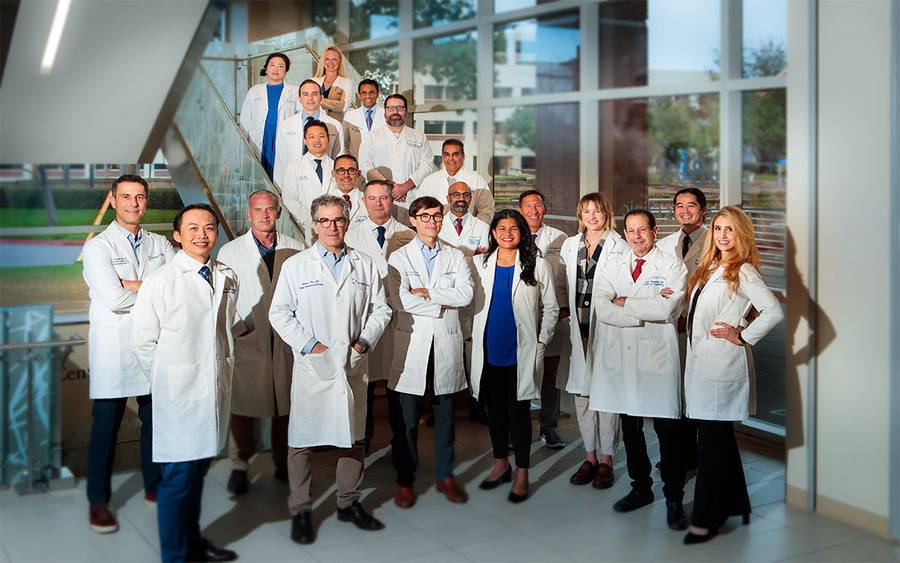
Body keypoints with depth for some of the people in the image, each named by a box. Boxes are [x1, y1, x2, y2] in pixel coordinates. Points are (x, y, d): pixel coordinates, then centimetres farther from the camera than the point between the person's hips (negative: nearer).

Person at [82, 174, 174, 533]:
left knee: (155, 421, 12)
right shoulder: (99, 246, -4)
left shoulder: (160, 245, 10)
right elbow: (113, 299, -18)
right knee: (106, 426, 3)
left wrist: (133, 285, -13)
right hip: (114, 351, -4)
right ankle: (98, 501, 16)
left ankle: (154, 487, 30)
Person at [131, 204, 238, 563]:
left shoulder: (227, 278, 6)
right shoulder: (161, 281, -11)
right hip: (179, 394, -5)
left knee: (198, 470, 18)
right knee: (179, 478, 1)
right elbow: (143, 342, -7)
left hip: (215, 391, 5)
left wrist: (225, 369, 12)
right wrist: (168, 382, -1)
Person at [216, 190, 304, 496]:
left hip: (288, 340, 1)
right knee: (243, 406, 2)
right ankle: (239, 467, 17)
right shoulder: (230, 251, 5)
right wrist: (238, 330, -3)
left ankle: (284, 464, 23)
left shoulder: (295, 249, 6)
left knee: (286, 405, 7)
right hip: (247, 341, -1)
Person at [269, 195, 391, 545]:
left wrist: (365, 340, -4)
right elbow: (279, 312, 0)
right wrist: (308, 344, -10)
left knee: (353, 437, 11)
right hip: (312, 367, -3)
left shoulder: (365, 266, 10)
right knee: (302, 440, 0)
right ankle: (300, 511, 13)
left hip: (353, 365, 3)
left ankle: (348, 503, 27)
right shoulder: (295, 266, 3)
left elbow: (380, 309, 11)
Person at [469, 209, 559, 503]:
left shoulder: (538, 266, -1)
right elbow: (471, 303, 11)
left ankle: (522, 474, 10)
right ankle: (501, 464, 29)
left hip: (521, 354, -3)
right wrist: (475, 336, 5)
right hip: (488, 351, 3)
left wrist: (540, 344, -2)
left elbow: (551, 309, 3)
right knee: (495, 409, 13)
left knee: (519, 411, 0)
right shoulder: (480, 264, 6)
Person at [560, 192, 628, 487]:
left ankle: (606, 459, 9)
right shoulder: (570, 245, 13)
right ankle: (589, 456, 20)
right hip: (578, 326, 5)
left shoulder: (619, 247, -2)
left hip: (606, 326, -5)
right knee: (581, 391, 8)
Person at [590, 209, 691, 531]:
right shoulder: (611, 269, 10)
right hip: (621, 356, 4)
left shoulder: (672, 267, 0)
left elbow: (667, 309, -16)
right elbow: (602, 309, -6)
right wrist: (649, 309, -13)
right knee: (630, 428, 14)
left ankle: (674, 499, 11)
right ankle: (640, 488, 30)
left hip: (657, 356, -4)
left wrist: (625, 303, -8)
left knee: (668, 431, -2)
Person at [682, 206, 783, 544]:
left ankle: (705, 518, 2)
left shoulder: (743, 272, -8)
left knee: (714, 439, -4)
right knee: (719, 438, 14)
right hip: (700, 361, 8)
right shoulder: (709, 268, 16)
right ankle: (734, 504, 27)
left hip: (722, 364, -8)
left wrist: (743, 337, -13)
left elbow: (774, 311, -19)